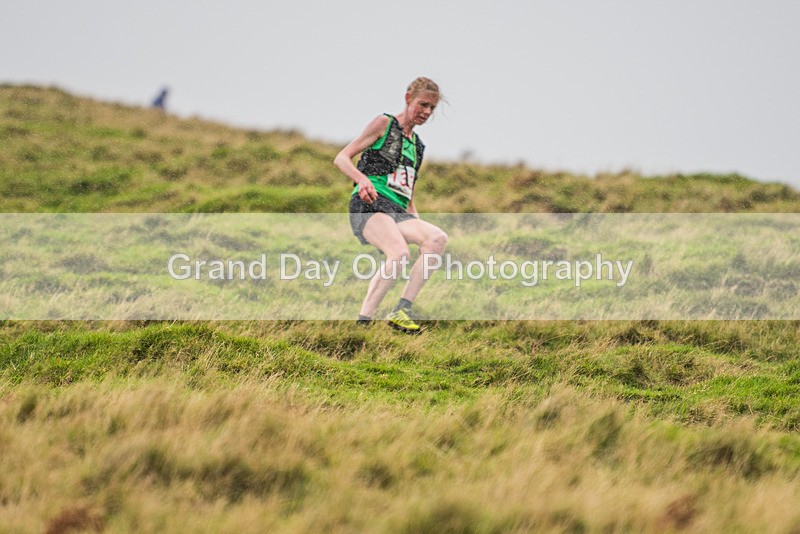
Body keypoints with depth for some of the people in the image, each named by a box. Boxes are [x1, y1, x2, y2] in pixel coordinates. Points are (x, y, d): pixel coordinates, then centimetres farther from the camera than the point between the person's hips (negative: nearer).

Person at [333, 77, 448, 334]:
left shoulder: (416, 144, 27)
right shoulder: (384, 123, 7)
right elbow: (341, 158, 0)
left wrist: (418, 224, 17)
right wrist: (362, 179, -19)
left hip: (398, 212, 7)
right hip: (368, 205, -7)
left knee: (437, 238, -22)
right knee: (399, 253, -33)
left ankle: (402, 310, -25)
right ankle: (363, 321, -28)